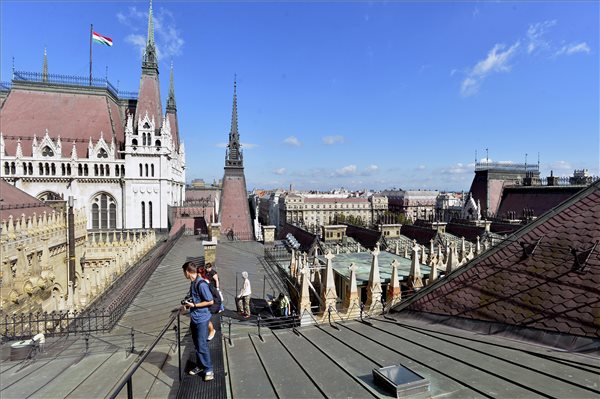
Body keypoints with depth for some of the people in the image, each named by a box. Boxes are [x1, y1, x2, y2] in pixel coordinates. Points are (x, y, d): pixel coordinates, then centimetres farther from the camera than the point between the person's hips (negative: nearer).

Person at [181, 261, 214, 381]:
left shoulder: (201, 284, -22)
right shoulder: (193, 283, 7)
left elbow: (210, 301, -20)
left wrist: (194, 305, -20)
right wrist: (188, 304, 5)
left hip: (201, 319, -9)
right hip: (194, 318, 9)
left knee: (202, 345, -2)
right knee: (196, 344, 18)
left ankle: (209, 370, 11)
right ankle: (200, 366, 32)